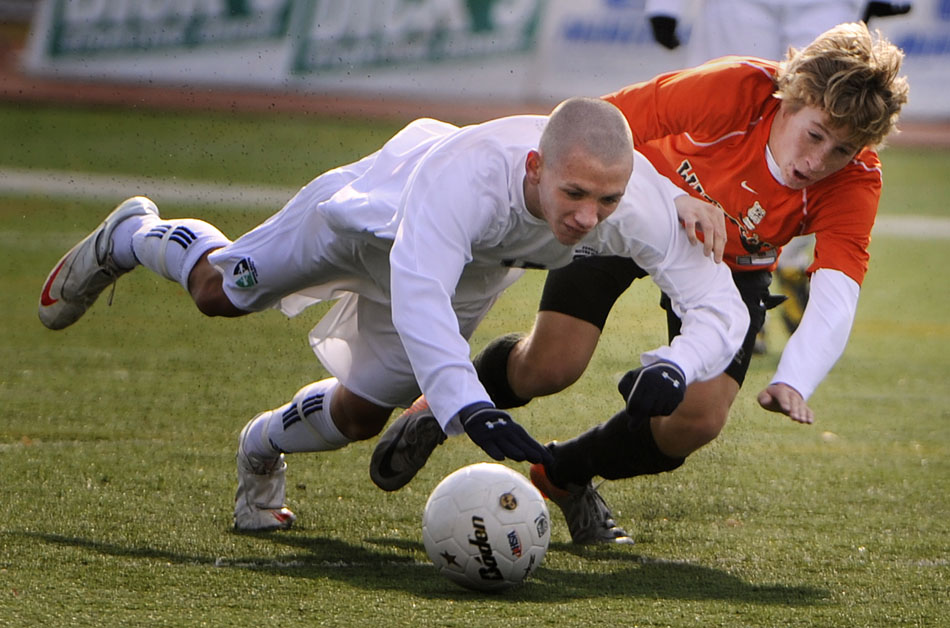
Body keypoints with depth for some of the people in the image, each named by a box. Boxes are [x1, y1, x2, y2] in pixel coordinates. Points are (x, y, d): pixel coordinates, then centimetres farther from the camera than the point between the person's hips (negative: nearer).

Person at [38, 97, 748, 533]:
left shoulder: (645, 203, -41)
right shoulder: (466, 171, -52)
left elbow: (721, 307, -36)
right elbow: (416, 291, -61)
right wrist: (470, 408, -75)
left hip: (476, 273, 4)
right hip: (378, 206, -4)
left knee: (360, 413, 10)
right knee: (222, 290, 13)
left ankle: (266, 445, 46)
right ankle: (132, 236, 48)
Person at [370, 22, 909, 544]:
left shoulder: (855, 182, -30)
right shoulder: (730, 90, -36)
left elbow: (836, 294, -43)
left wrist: (794, 381, -58)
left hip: (730, 262, 2)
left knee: (699, 420, -16)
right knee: (551, 366, -17)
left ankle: (564, 472, 15)